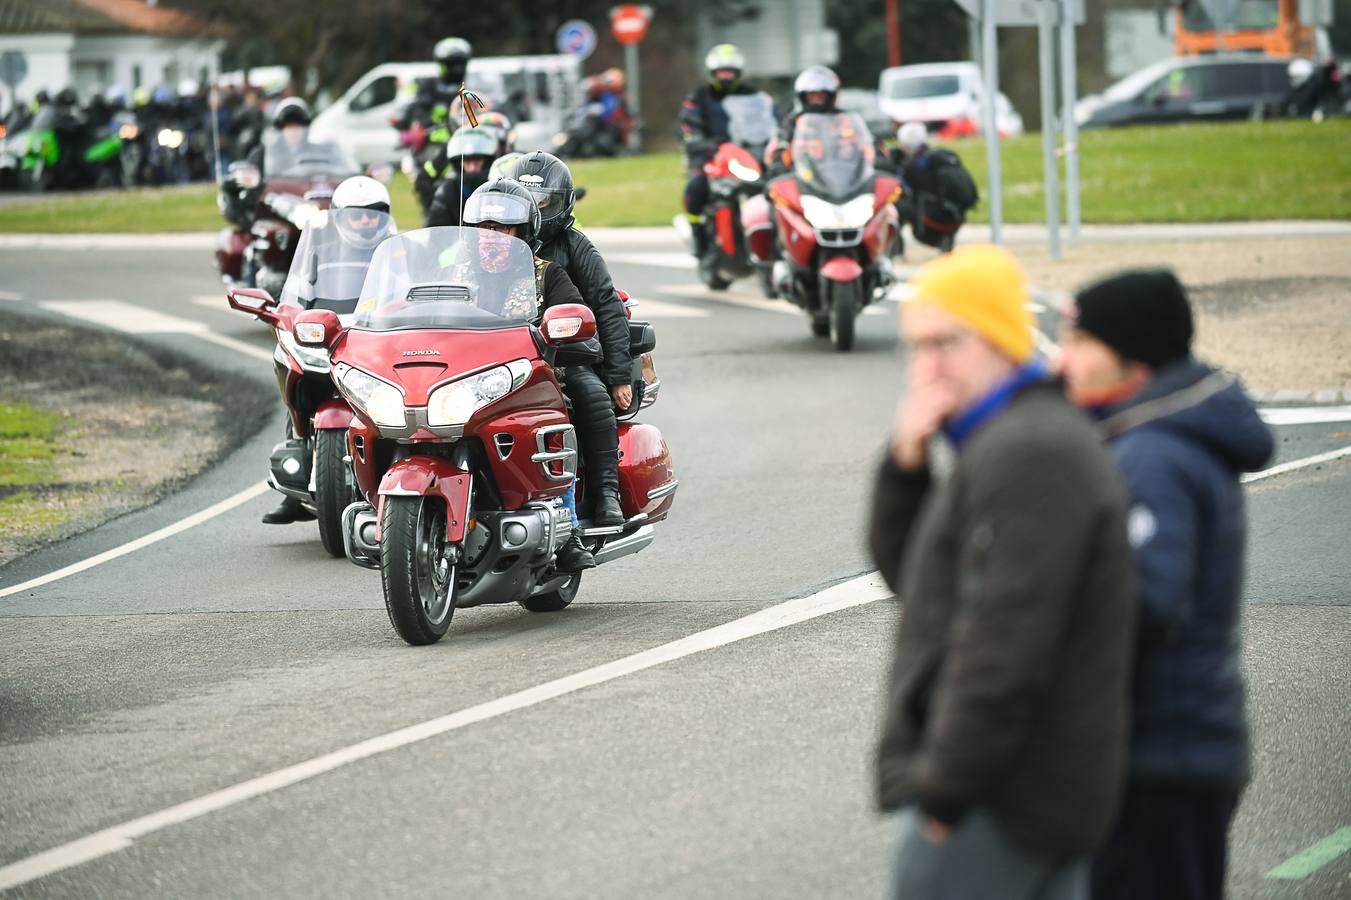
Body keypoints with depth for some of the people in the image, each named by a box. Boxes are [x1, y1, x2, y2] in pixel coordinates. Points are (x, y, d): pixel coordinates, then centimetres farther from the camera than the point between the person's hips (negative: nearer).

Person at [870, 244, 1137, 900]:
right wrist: (907, 467, 4)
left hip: (1002, 798, -10)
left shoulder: (1029, 453, -17)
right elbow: (906, 572, 22)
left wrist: (944, 789, -21)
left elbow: (1004, 641, -23)